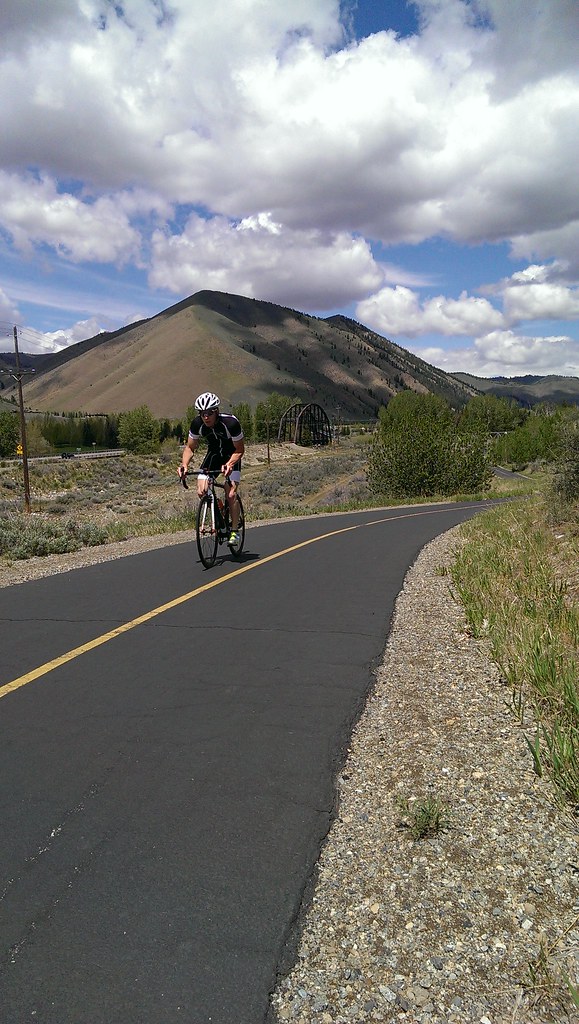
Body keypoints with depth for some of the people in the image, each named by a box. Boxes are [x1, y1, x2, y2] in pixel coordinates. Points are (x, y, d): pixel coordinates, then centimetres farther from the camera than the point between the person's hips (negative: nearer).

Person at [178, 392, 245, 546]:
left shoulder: (230, 422, -32)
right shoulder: (197, 424, -22)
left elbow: (239, 450, -22)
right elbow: (190, 447, -9)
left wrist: (229, 464, -40)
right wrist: (184, 465, -28)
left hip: (231, 456, -4)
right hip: (213, 454, 4)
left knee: (231, 494, -19)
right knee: (201, 492, -13)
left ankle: (234, 530, -4)